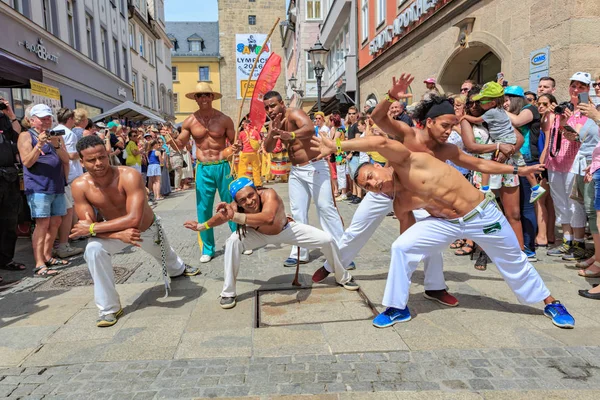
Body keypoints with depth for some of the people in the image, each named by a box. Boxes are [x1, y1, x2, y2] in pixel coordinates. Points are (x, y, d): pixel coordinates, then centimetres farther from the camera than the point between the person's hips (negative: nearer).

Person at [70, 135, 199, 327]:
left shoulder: (129, 176, -38)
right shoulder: (80, 186, -26)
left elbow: (134, 219, -44)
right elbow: (87, 226, -24)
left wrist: (93, 228, -42)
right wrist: (119, 234, -40)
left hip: (148, 228, -1)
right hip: (114, 230, 1)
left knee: (166, 257, 27)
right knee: (93, 250, -30)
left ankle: (178, 269, 68)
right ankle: (109, 308, -13)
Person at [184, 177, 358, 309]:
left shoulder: (269, 194, -44)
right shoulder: (235, 207, -31)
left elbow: (268, 218, -66)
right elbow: (220, 217, -7)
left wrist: (235, 216, -71)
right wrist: (201, 226, 8)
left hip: (287, 229, -1)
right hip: (260, 234, 2)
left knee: (328, 240, -11)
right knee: (233, 242, -25)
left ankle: (343, 278, 20)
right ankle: (228, 293, -8)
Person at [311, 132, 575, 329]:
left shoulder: (405, 162, -24)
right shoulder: (399, 201, -6)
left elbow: (381, 142, -42)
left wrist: (337, 146, -41)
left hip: (481, 214, -4)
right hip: (445, 222, 5)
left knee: (514, 262, 14)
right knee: (401, 247, -11)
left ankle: (551, 303, 41)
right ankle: (398, 308, 5)